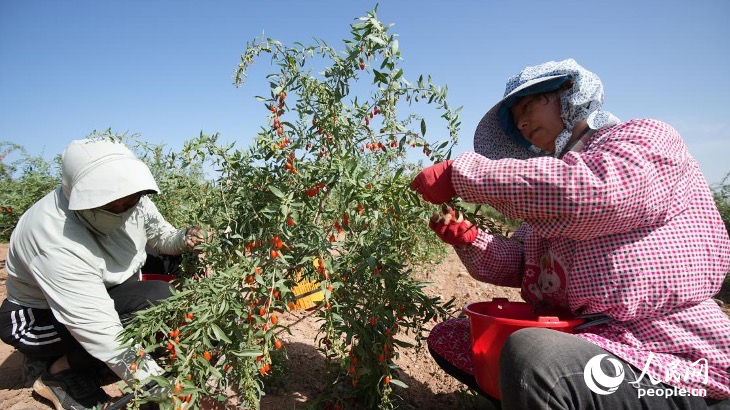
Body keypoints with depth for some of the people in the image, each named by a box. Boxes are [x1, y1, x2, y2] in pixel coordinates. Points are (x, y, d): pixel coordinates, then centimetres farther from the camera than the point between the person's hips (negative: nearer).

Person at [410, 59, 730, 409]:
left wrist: (460, 174, -24)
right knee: (447, 337, 8)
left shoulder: (648, 140, -5)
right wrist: (468, 240, -10)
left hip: (669, 362, -8)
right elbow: (516, 265, 10)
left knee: (529, 356, -37)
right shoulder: (551, 177, 16)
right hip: (572, 336, 8)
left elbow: (586, 191, -29)